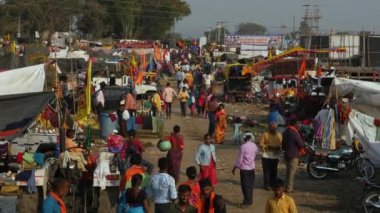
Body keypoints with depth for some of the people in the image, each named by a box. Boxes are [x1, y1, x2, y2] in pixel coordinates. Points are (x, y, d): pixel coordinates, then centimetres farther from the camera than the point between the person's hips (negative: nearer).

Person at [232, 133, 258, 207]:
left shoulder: (243, 146, -18)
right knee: (250, 184, 14)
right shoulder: (254, 146, 0)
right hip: (252, 167, 6)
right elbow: (254, 156, 9)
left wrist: (235, 168, -3)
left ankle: (247, 201, 5)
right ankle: (250, 200, 21)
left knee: (245, 184, 2)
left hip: (244, 168, -6)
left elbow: (240, 159, -15)